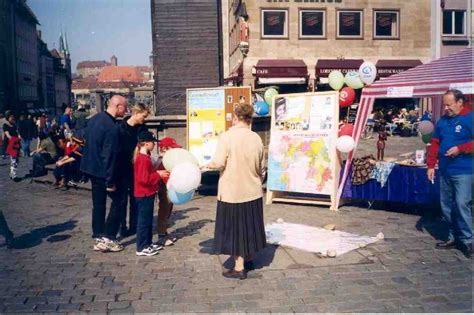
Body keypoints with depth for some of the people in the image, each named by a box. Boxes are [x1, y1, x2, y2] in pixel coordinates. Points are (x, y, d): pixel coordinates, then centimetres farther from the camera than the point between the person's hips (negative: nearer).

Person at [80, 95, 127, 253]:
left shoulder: (95, 118, 7)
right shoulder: (112, 127, -22)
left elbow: (87, 141, 16)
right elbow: (109, 155, -23)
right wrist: (110, 181, -19)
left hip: (91, 167, 9)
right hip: (103, 171, -9)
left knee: (98, 204, 15)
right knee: (118, 201, 4)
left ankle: (98, 238, 20)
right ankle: (108, 238, 4)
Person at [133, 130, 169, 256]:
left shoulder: (144, 157, 12)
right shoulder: (143, 159, -20)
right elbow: (144, 179, -25)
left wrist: (158, 173, 6)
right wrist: (158, 175, -18)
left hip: (147, 193, 10)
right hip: (144, 194, -10)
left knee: (148, 220, 17)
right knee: (144, 221, -4)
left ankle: (148, 243, 26)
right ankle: (141, 248, 3)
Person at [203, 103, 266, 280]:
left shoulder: (227, 136, -14)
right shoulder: (256, 138, 2)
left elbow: (219, 163, -20)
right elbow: (261, 168, 9)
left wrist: (207, 165, 0)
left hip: (232, 192, -5)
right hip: (253, 191, 5)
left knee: (235, 228, 5)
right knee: (248, 226, 19)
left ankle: (239, 268, 11)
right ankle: (247, 258, 33)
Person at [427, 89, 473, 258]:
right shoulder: (442, 121, 12)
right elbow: (435, 144, 14)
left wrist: (460, 149, -21)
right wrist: (431, 166, 8)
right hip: (444, 171, 7)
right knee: (446, 206, 11)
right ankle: (453, 237, 22)